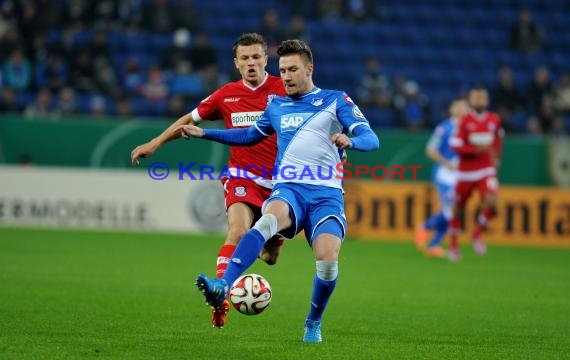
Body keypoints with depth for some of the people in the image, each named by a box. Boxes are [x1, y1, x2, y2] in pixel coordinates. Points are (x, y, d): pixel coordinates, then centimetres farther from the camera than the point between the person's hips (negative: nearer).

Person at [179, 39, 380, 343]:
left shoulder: (335, 101, 8)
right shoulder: (276, 106, 20)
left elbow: (371, 140, -3)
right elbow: (250, 136, 38)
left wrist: (350, 141, -26)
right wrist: (204, 133, 30)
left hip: (326, 193, -2)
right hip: (288, 189, 2)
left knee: (327, 261, -23)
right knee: (268, 220, -35)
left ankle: (313, 323, 7)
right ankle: (223, 286, -53)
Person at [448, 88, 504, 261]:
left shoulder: (494, 120, 3)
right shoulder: (465, 121, -9)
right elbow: (455, 145, -14)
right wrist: (475, 149, -24)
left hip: (486, 171, 2)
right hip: (466, 172, -2)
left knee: (491, 205, -20)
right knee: (458, 208, 7)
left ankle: (477, 234, 6)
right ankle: (453, 243, 29)